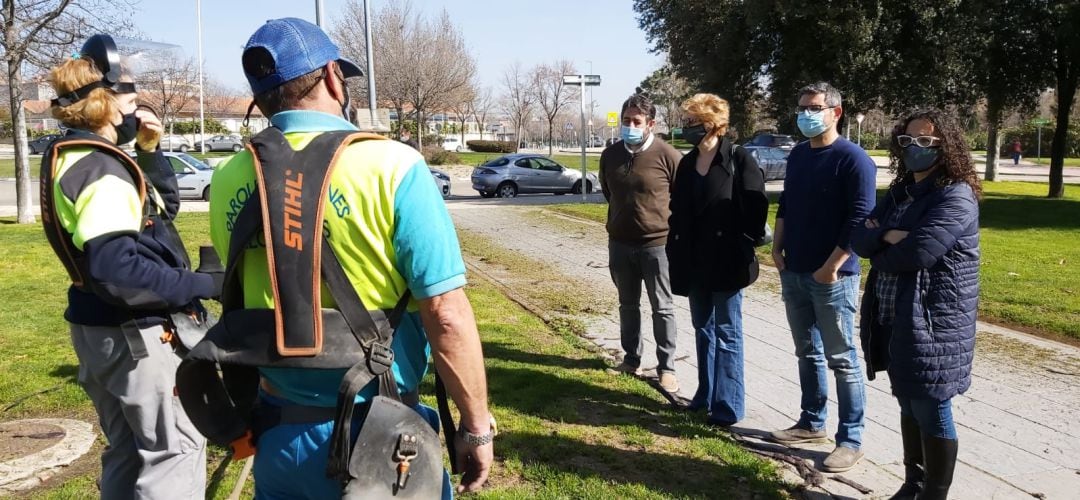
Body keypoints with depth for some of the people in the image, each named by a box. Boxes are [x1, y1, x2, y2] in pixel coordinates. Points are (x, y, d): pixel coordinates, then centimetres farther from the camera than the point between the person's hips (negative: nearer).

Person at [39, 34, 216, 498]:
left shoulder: (72, 158, 10)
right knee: (176, 447, -1)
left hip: (99, 328, 10)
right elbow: (117, 270, -33)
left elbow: (166, 205, 16)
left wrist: (149, 151, 4)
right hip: (133, 333, -10)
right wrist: (204, 285, -29)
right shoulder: (101, 169, -22)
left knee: (128, 450, 20)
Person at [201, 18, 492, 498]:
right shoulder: (390, 165, -16)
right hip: (372, 436, -4)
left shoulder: (226, 181, -1)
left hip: (275, 431, 5)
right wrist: (476, 424, -8)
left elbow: (242, 300, 11)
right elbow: (447, 315, -18)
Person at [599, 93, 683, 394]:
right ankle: (631, 359, 28)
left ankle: (666, 367, 12)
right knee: (628, 305, 15)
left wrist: (662, 219, 3)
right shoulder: (610, 155, 2)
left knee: (662, 308, 4)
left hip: (657, 243, -5)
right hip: (620, 243, 5)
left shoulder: (667, 155, -13)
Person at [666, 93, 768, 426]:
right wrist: (676, 252, 8)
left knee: (726, 333, 0)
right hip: (694, 262, 7)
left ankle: (729, 406, 8)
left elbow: (756, 207, -12)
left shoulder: (739, 160, -10)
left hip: (726, 262, -7)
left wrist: (745, 246, -13)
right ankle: (707, 394, 29)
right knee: (703, 329, 16)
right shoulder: (687, 163, 9)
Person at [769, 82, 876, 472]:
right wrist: (777, 247, 8)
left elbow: (860, 219, -16)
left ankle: (850, 439, 9)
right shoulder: (798, 155, 11)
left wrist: (830, 267, -18)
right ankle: (811, 423, 28)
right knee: (807, 352, 15)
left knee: (841, 359, 0)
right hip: (793, 272, 7)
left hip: (831, 276, -7)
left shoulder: (853, 159, -11)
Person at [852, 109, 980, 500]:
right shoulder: (899, 193, 13)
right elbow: (858, 237, 4)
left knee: (931, 412, 3)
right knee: (909, 407, 18)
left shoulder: (955, 197, -13)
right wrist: (886, 237, -17)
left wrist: (878, 255, -5)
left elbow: (917, 251, -25)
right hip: (895, 322, 8)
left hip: (933, 325, -8)